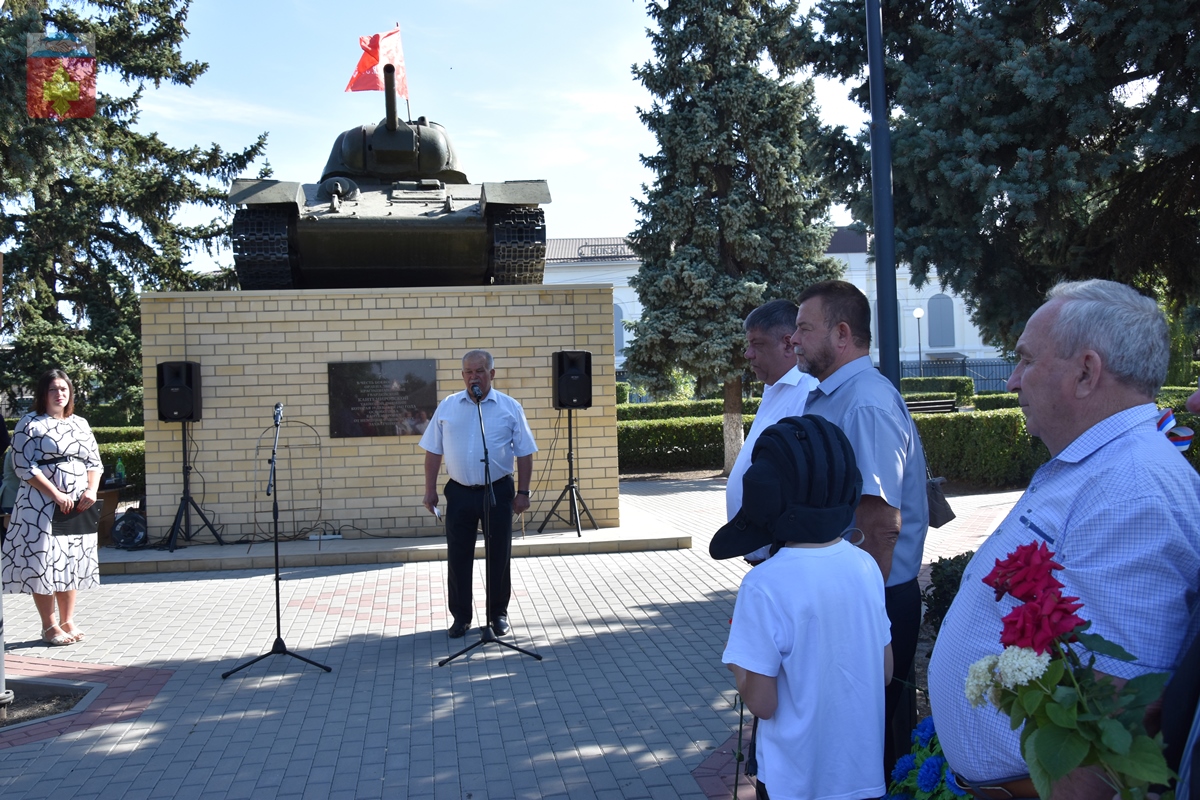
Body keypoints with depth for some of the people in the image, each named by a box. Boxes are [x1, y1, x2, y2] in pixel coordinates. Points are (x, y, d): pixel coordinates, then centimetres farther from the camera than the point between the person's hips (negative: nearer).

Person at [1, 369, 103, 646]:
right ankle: (49, 627, 6)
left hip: (78, 506, 6)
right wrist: (56, 495, -18)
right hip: (41, 507, -5)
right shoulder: (30, 423, -4)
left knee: (71, 562, 10)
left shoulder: (80, 424, 13)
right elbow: (24, 467, -12)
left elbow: (94, 462, 12)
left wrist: (91, 491, -6)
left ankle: (67, 621, 19)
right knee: (43, 562, -3)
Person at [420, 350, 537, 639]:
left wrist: (523, 492, -3)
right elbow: (433, 451, 7)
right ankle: (461, 616, 18)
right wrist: (430, 489, 2)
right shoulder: (447, 407, 4)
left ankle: (498, 614, 21)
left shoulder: (510, 407, 0)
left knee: (499, 556, 6)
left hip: (498, 491, -1)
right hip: (460, 492, 1)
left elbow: (524, 453, 1)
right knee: (458, 556, 6)